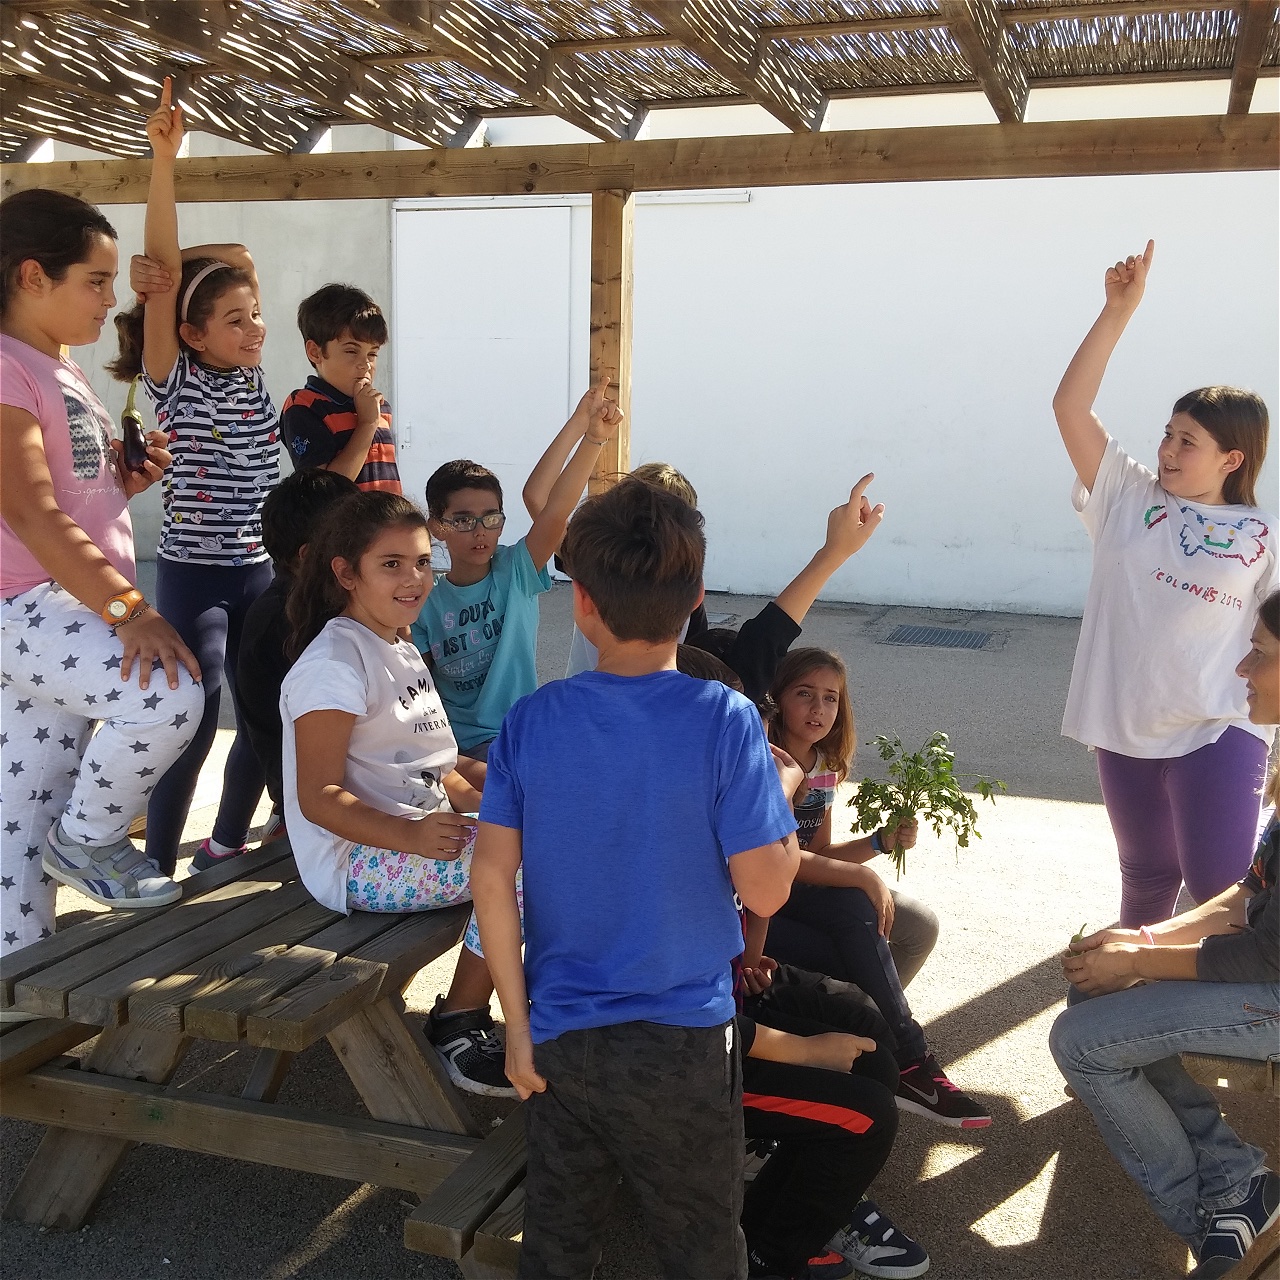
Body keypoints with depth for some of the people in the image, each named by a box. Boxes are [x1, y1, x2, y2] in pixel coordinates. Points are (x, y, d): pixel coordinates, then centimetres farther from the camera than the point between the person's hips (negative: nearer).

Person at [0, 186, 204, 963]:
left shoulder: (63, 371, 17)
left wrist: (130, 479, 5)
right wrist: (133, 611, -26)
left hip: (78, 610, 9)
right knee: (169, 696, -29)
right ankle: (90, 839, -4)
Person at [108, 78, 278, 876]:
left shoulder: (254, 378, 7)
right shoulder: (175, 382, -8)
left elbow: (228, 269, 4)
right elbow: (165, 272, -18)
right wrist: (164, 157, -25)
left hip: (259, 572, 6)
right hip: (194, 574, -6)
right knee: (194, 723, -7)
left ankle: (227, 846, 30)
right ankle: (157, 869, 8)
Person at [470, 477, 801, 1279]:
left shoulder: (532, 722, -8)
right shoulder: (724, 722, -17)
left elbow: (492, 879, -7)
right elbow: (765, 889, -16)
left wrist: (519, 1024, 1)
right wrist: (785, 801, 2)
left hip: (559, 1035, 3)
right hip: (683, 1040, -2)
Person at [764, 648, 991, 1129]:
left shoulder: (826, 767, 6)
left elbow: (818, 851, 9)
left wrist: (881, 841, -7)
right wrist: (865, 878, -23)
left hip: (803, 891, 9)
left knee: (920, 927, -5)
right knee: (854, 908, -30)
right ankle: (909, 1062, -18)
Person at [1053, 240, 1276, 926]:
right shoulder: (1128, 499, 1)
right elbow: (1070, 406, -8)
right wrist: (1120, 309, -13)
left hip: (1219, 733, -2)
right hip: (1125, 727, 3)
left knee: (1221, 892, -7)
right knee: (1146, 876, 19)